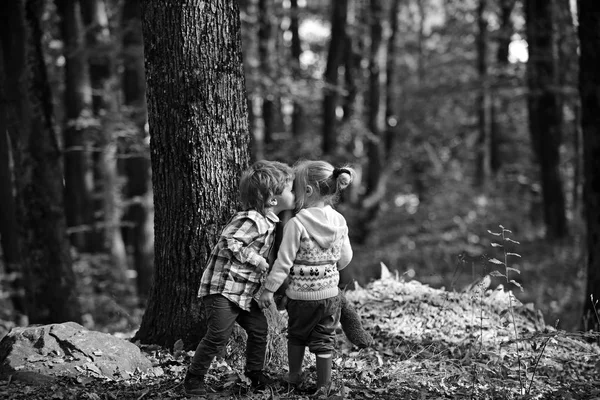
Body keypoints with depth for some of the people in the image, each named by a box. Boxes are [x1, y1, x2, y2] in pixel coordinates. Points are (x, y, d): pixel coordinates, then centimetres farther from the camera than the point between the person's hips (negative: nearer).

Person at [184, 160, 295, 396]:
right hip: (223, 289, -9)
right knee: (218, 336, -8)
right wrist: (255, 259, -22)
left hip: (245, 292, 9)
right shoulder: (251, 220, -21)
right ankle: (194, 378, 5)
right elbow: (229, 242, -27)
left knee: (259, 328, 10)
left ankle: (254, 371, 29)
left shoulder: (269, 221, 9)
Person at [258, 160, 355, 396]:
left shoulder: (297, 224, -20)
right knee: (324, 341, 12)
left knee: (296, 335, 21)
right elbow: (345, 258, 5)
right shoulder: (339, 221, -5)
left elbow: (284, 261, -17)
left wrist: (269, 288, -7)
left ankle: (294, 375, 33)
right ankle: (323, 386, 16)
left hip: (301, 295, -3)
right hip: (330, 294, 3)